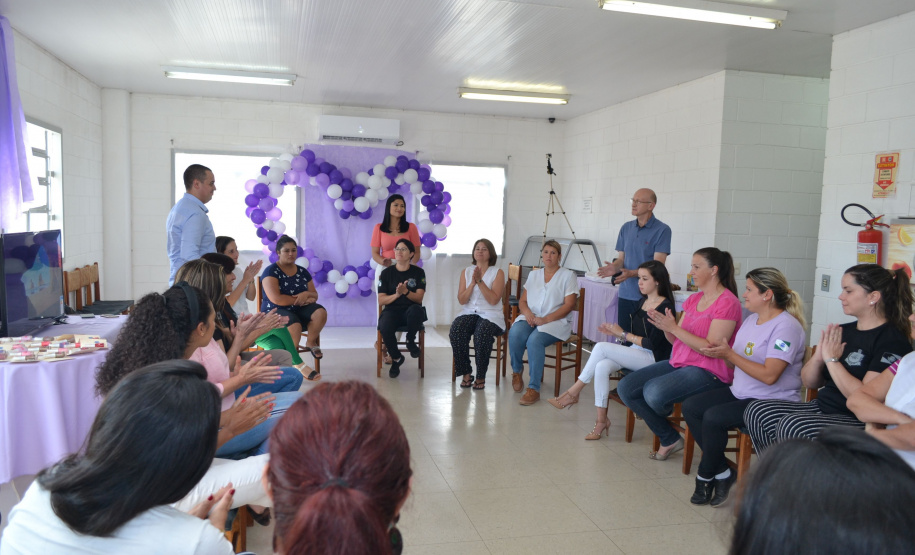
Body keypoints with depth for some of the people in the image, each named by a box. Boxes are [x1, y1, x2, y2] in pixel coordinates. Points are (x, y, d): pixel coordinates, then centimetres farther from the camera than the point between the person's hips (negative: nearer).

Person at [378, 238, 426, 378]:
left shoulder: (418, 272, 6)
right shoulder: (387, 273, 7)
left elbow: (419, 298, -3)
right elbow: (381, 300, 1)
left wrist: (405, 291, -22)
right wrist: (396, 295, -17)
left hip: (410, 311, 0)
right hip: (392, 310, 0)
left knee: (416, 310, -39)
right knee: (385, 329, -34)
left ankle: (410, 341, -8)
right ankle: (396, 358, -3)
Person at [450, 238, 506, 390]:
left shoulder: (498, 273, 3)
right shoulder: (466, 272, 13)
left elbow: (493, 300, -10)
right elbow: (461, 300, 5)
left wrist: (480, 281, -13)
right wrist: (473, 282, -8)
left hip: (491, 315, -3)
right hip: (469, 313, 3)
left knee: (482, 334, -36)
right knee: (455, 331, -30)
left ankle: (481, 377, -18)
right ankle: (465, 374, -15)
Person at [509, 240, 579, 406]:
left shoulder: (567, 275, 5)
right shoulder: (534, 275, 21)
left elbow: (569, 305, -4)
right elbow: (522, 301, 18)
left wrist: (546, 319, -16)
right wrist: (527, 312, -6)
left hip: (555, 321, -4)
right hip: (530, 318, 4)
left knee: (534, 340, -35)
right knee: (515, 333, -30)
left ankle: (534, 388, -30)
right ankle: (517, 370, -3)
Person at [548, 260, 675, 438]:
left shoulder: (665, 307, -10)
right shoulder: (643, 301, 15)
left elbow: (654, 343, -15)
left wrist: (624, 334, -10)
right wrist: (617, 332, 1)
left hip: (653, 358, -7)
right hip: (635, 353, 7)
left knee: (601, 347, -23)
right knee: (602, 366, -23)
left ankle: (573, 392, -13)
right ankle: (601, 419, -19)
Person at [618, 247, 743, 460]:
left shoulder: (727, 303, -12)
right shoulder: (693, 299, 14)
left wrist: (674, 328, -21)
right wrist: (666, 328, -9)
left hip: (709, 371, -9)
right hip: (679, 362, 9)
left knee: (654, 391, -32)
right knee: (626, 387, -6)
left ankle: (671, 438, 6)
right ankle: (670, 439, 6)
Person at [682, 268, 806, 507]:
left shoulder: (786, 326, -17)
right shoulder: (751, 320, 12)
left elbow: (769, 375, -25)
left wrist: (730, 354, -23)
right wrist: (720, 352, -6)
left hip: (772, 402, -9)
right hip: (740, 393, 10)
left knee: (713, 417, -26)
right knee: (690, 407, -5)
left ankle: (706, 477, -1)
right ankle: (722, 473, 1)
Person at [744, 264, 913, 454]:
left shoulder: (892, 341, -10)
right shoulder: (843, 331, 12)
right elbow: (809, 383, 14)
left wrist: (832, 360, -14)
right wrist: (818, 356, -5)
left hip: (858, 422, -8)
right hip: (822, 408, 8)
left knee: (791, 425, -32)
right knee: (757, 410, -10)